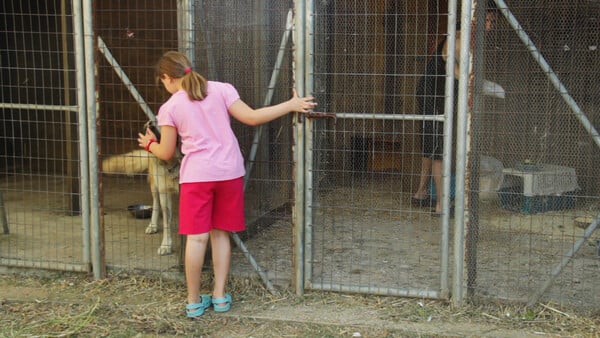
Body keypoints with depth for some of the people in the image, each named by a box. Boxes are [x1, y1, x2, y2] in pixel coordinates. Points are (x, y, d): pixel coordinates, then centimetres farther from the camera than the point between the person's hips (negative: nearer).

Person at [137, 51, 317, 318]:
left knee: (196, 237, 3)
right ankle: (220, 295, 18)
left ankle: (194, 301, 10)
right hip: (229, 172, 2)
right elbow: (251, 118, -4)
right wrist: (290, 105, 2)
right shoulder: (220, 89, 3)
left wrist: (150, 144, 28)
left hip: (197, 175, -2)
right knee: (220, 233, 14)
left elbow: (167, 153, 6)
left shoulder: (169, 108, 0)